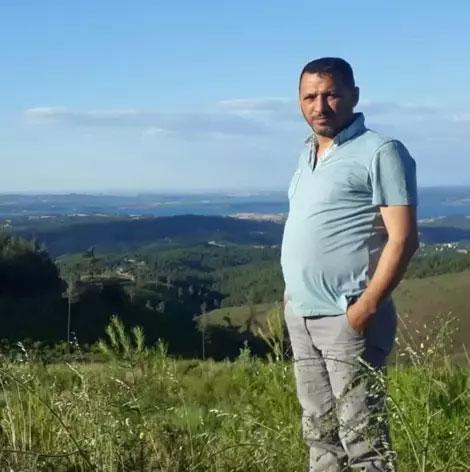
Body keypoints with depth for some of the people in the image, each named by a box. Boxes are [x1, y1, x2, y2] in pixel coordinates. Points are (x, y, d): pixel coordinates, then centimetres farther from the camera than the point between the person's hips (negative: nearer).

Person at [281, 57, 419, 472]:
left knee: (363, 438, -5)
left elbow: (403, 240, -14)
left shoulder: (380, 152, -8)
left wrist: (367, 307, -21)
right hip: (302, 317, 8)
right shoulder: (308, 155, 16)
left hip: (348, 319, -8)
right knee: (320, 433, 14)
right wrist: (294, 298, 14)